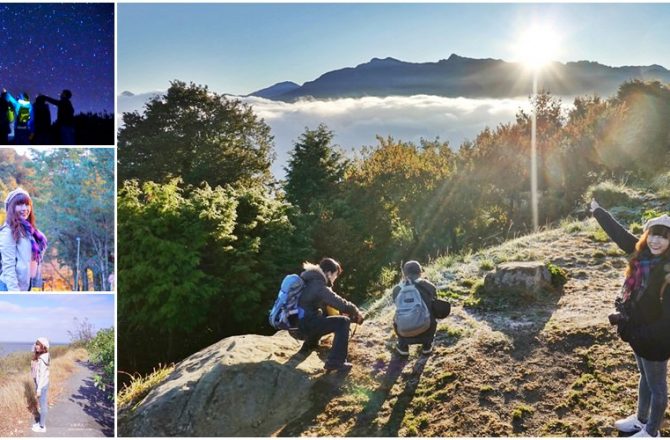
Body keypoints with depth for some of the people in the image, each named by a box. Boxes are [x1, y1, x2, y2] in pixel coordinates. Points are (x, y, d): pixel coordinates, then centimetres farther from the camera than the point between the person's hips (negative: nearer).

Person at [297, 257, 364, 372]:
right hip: (303, 327, -10)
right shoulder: (318, 285, -15)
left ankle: (309, 345, 42)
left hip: (295, 325, 10)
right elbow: (340, 303, -18)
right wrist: (356, 312, -1)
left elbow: (332, 301, 24)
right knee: (343, 321, -14)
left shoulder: (310, 281, 16)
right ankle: (335, 361, -18)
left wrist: (351, 311, 15)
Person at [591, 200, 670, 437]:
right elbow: (619, 234, 7)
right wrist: (597, 211, 17)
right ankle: (641, 420, 46)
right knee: (645, 378, 26)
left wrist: (638, 334, -26)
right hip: (639, 332, 7)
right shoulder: (643, 254, -7)